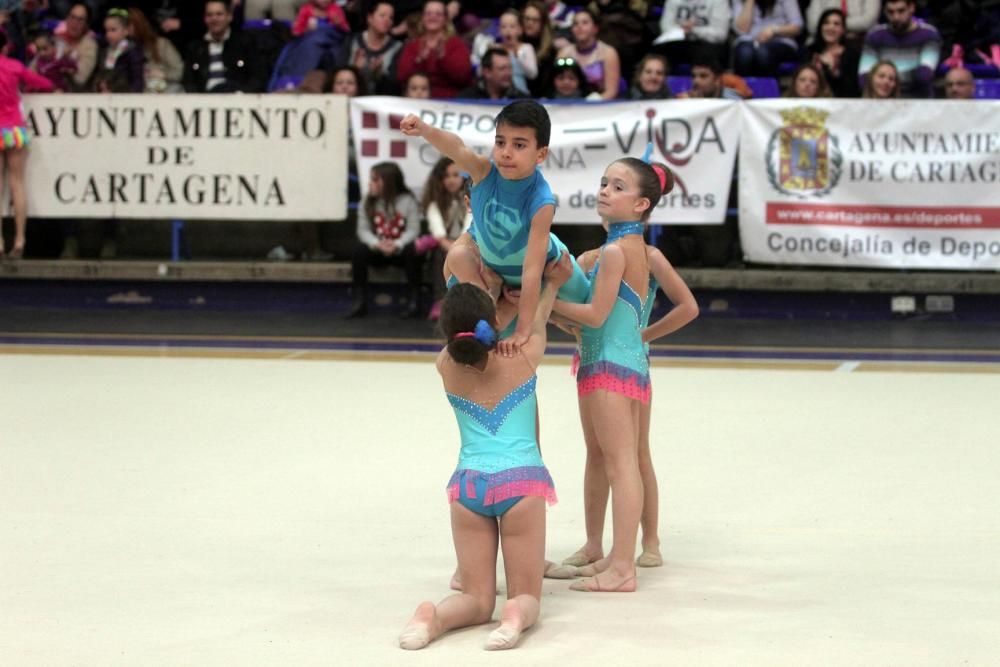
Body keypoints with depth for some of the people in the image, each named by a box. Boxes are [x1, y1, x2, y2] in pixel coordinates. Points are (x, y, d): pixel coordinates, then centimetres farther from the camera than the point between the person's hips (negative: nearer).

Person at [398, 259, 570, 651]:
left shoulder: (447, 368, 2)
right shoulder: (523, 357, -1)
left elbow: (468, 340, 25)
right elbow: (536, 321, 23)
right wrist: (552, 284, 41)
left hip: (467, 484, 2)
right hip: (521, 482, -2)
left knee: (477, 598, 7)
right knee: (527, 595, 6)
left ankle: (434, 617, -27)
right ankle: (515, 615, -31)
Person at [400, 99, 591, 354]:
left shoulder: (541, 202, -42)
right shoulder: (485, 172, -35)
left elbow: (532, 269, -43)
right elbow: (456, 148, -58)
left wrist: (523, 330, -43)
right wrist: (424, 130, -80)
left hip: (543, 261, -2)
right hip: (488, 253, 2)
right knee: (458, 258, -25)